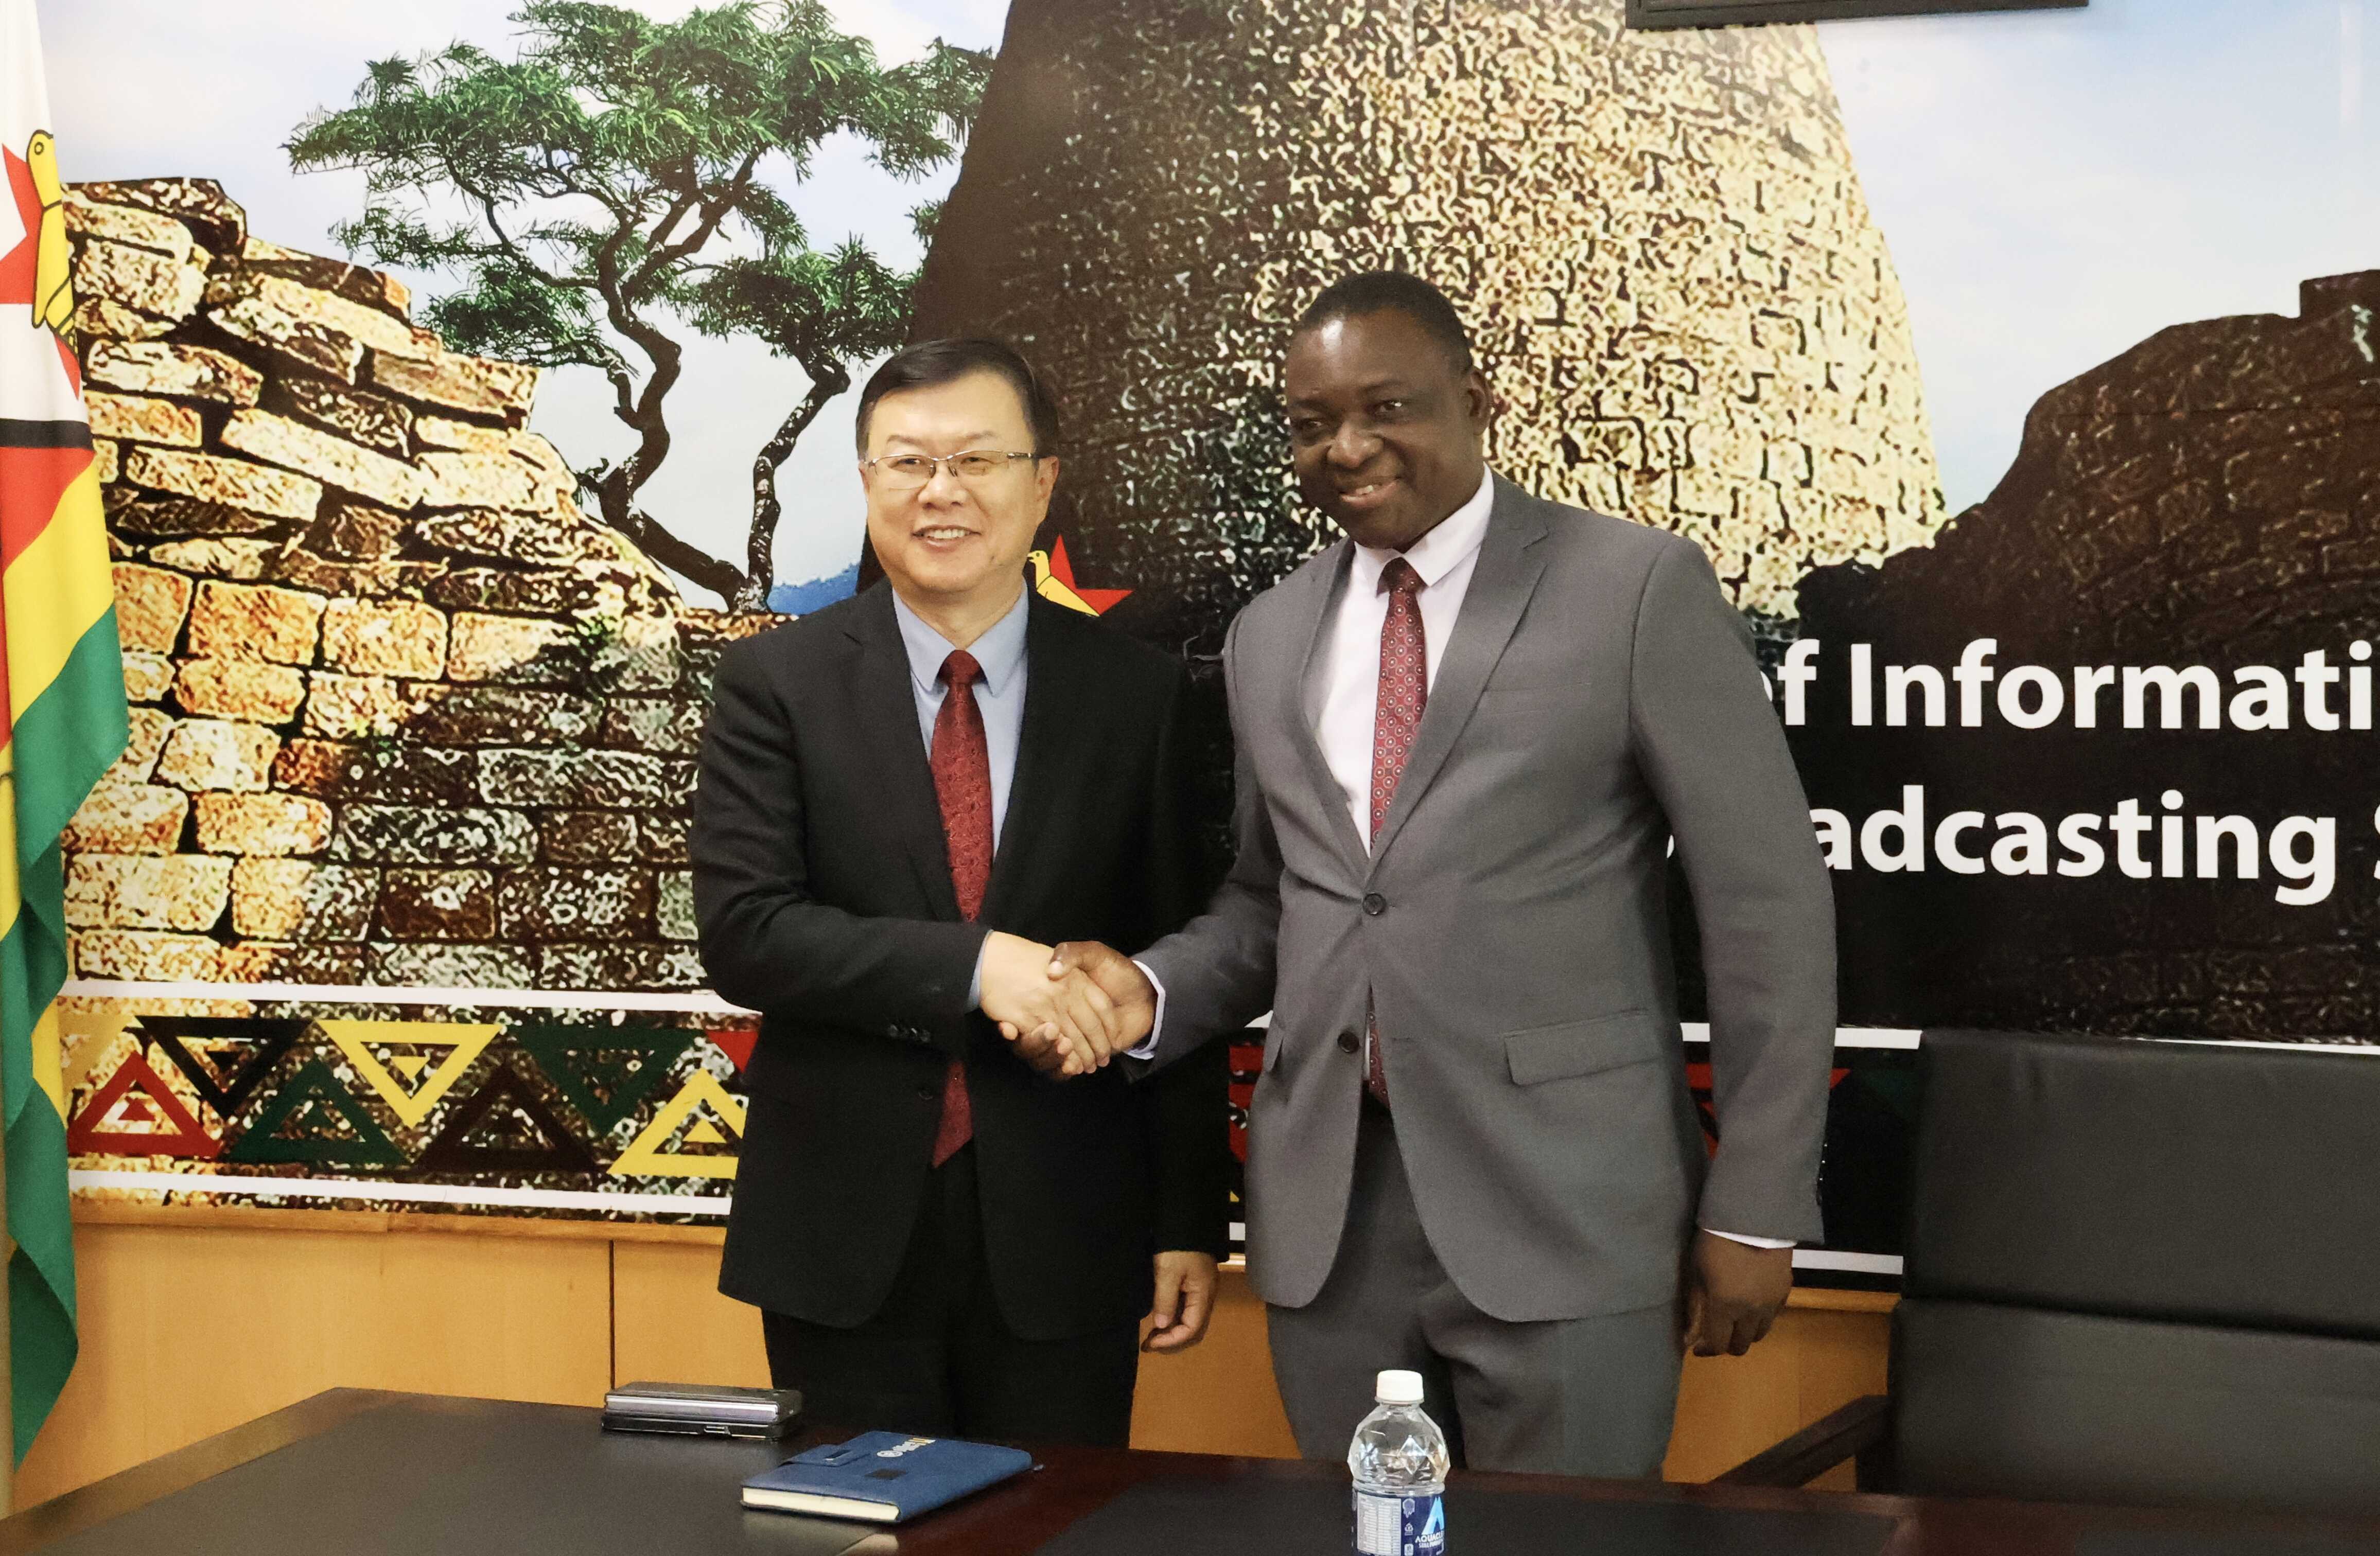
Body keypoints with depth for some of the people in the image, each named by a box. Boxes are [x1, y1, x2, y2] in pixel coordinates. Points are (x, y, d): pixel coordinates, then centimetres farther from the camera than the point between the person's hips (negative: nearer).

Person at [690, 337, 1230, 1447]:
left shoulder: (1136, 695, 2)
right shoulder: (778, 684, -1)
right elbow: (741, 931, -11)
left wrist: (1189, 1226, 2)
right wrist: (971, 965, -22)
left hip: (1062, 1238, 1)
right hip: (845, 1231, 0)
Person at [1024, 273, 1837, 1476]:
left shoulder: (1638, 589, -4)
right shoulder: (1269, 636, 12)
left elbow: (1767, 907, -4)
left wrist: (1755, 1208, -6)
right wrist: (1152, 992, 0)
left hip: (1561, 1208, -4)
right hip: (1327, 1211, 5)